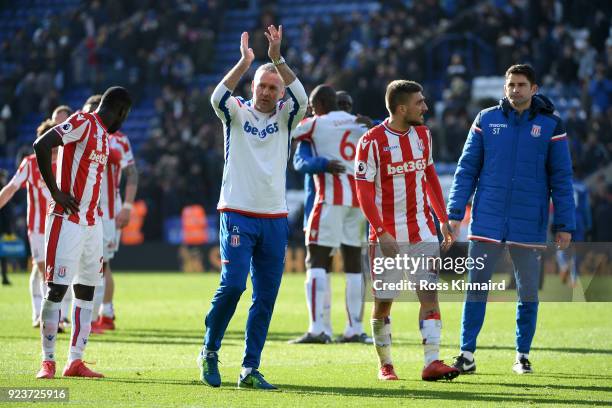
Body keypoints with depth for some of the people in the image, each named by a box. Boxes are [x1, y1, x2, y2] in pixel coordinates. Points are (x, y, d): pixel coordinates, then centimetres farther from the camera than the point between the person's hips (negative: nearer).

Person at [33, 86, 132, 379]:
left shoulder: (103, 134, 17)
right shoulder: (83, 122, -10)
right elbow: (41, 145, -21)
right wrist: (55, 192, -18)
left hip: (91, 222, 9)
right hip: (67, 220, -9)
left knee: (86, 289, 8)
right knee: (56, 289, -6)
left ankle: (76, 361, 12)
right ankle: (48, 361, -1)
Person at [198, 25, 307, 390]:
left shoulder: (285, 117, 9)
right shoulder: (237, 112, 4)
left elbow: (302, 99, -12)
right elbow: (218, 97, -18)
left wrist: (278, 59, -22)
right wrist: (245, 62, -27)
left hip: (275, 219, 3)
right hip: (238, 214, -3)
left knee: (266, 297, 2)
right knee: (233, 284, -16)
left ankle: (250, 370, 8)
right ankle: (210, 352, 3)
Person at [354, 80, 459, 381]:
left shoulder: (422, 135, 7)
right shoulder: (372, 141, -11)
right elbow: (364, 192, -11)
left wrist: (443, 220, 13)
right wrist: (381, 233, -17)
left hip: (422, 231, 4)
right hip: (388, 236, -4)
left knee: (430, 294, -7)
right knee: (383, 302, 4)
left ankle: (432, 362, -11)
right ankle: (385, 365, 19)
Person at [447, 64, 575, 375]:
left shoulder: (550, 125, 1)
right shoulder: (486, 120, 4)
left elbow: (561, 178, 3)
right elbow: (467, 169, 6)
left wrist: (564, 224, -1)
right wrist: (455, 213, 0)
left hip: (529, 225, 0)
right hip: (487, 221, 0)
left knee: (528, 291, 7)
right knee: (476, 286, -3)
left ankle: (523, 355, 19)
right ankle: (467, 354, 1)